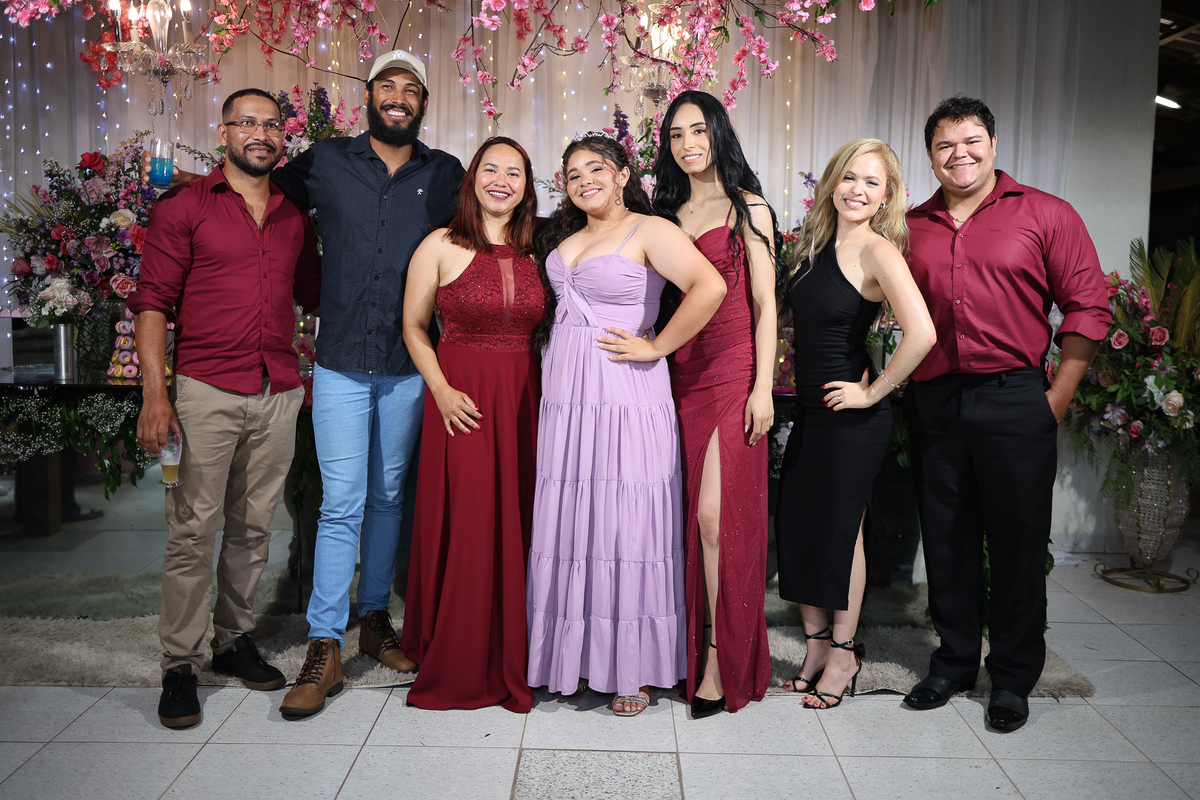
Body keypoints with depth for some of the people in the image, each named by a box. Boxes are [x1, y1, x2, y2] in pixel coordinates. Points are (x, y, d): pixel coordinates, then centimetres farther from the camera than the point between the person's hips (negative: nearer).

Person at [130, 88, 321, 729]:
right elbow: (153, 300, -3)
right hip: (206, 391, -4)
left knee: (253, 526, 11)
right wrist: (154, 393, -11)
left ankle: (234, 640, 26)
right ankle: (179, 665, 9)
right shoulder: (183, 207, 1)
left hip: (278, 393, 4)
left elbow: (315, 293, 23)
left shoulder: (295, 217, 14)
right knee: (193, 528, -3)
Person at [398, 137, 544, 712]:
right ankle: (457, 666, 17)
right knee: (464, 528, -1)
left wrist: (549, 392, 3)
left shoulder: (535, 252, 10)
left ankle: (512, 660, 22)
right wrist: (442, 391, -9)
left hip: (525, 399, 3)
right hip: (463, 401, -3)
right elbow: (413, 326, 2)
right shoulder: (441, 246, 0)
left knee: (517, 526, 6)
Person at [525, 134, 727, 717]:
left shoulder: (650, 231, -6)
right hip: (564, 400, 7)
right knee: (570, 525, 10)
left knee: (625, 528, -1)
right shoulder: (564, 237, 17)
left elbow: (710, 286, -20)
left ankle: (634, 669, 12)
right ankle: (575, 655, 24)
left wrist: (657, 347, -15)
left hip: (625, 401, -7)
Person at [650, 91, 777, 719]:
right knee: (684, 514, 5)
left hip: (733, 373, -5)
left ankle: (720, 660, 0)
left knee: (715, 515, -11)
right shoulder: (669, 214, 18)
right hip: (679, 375, 5)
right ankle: (690, 644, 17)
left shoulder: (747, 208, 4)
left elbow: (765, 304, -2)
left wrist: (762, 386, -10)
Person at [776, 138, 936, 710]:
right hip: (810, 408, 7)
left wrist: (873, 392, -17)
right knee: (796, 524, 10)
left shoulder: (878, 250, -14)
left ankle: (843, 652, 24)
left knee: (841, 529, 5)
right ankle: (815, 645, 27)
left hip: (853, 418, -7)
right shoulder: (816, 244, 8)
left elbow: (921, 333, -27)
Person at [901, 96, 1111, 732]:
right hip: (933, 404, 3)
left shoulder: (1046, 215, 2)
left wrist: (1055, 402, -5)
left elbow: (1088, 309, -1)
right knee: (946, 538, 11)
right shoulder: (910, 228, 10)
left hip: (1014, 400, -2)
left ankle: (1013, 677, 21)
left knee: (1018, 541, 5)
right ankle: (954, 661, 27)